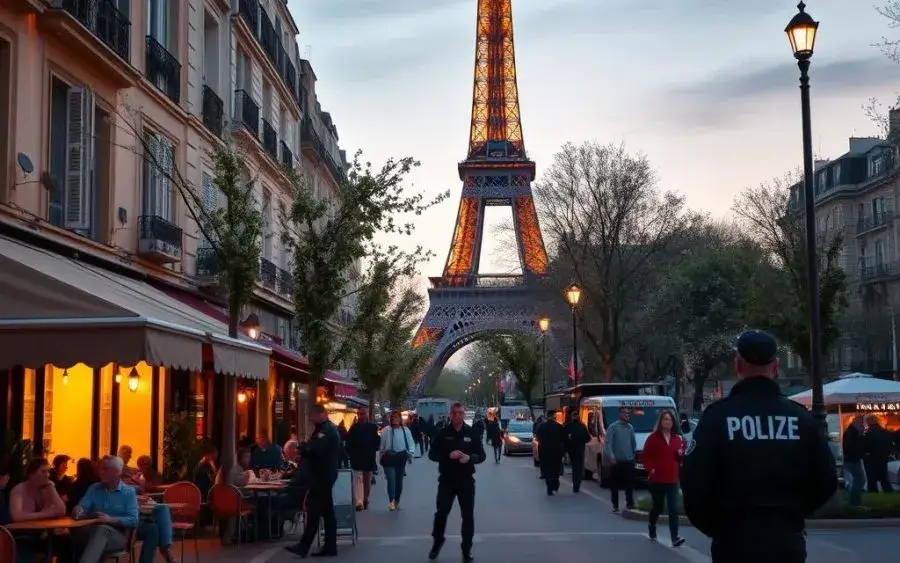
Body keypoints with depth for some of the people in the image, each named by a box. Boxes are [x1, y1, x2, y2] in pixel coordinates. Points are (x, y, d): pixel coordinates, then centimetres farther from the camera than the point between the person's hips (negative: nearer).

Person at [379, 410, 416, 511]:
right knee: (391, 480, -17)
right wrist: (381, 458, 4)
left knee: (399, 481, 12)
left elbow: (411, 443, 3)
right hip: (389, 458, -2)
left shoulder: (405, 430, 1)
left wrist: (411, 453, -13)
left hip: (401, 458, 3)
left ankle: (397, 501, 26)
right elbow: (382, 445, 3)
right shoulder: (386, 431, -2)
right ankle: (391, 501, -16)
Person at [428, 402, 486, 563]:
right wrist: (448, 455, -19)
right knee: (441, 512, 1)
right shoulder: (442, 433, -1)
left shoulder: (472, 433, 0)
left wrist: (470, 458, -19)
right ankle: (437, 541, 25)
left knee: (468, 515, 4)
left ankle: (467, 549, 15)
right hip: (446, 480, 0)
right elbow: (432, 454, -1)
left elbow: (481, 455, 3)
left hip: (466, 480, 1)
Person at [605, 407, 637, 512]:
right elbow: (608, 443, -10)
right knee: (615, 485, 2)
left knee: (629, 484, 4)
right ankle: (615, 506, 9)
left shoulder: (630, 427, 10)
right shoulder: (613, 427, -5)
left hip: (629, 461, 4)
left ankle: (630, 503, 11)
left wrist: (634, 455, 19)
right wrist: (611, 457, -18)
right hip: (616, 461, -4)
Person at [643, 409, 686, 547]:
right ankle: (652, 530, 37)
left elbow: (680, 458, 18)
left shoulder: (677, 439, 8)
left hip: (672, 480, 3)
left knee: (674, 509, -7)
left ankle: (675, 538, -12)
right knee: (657, 508, 10)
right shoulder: (653, 437, -5)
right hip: (657, 479, -3)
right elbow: (646, 456, -4)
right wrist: (650, 469, -18)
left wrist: (681, 454, -4)